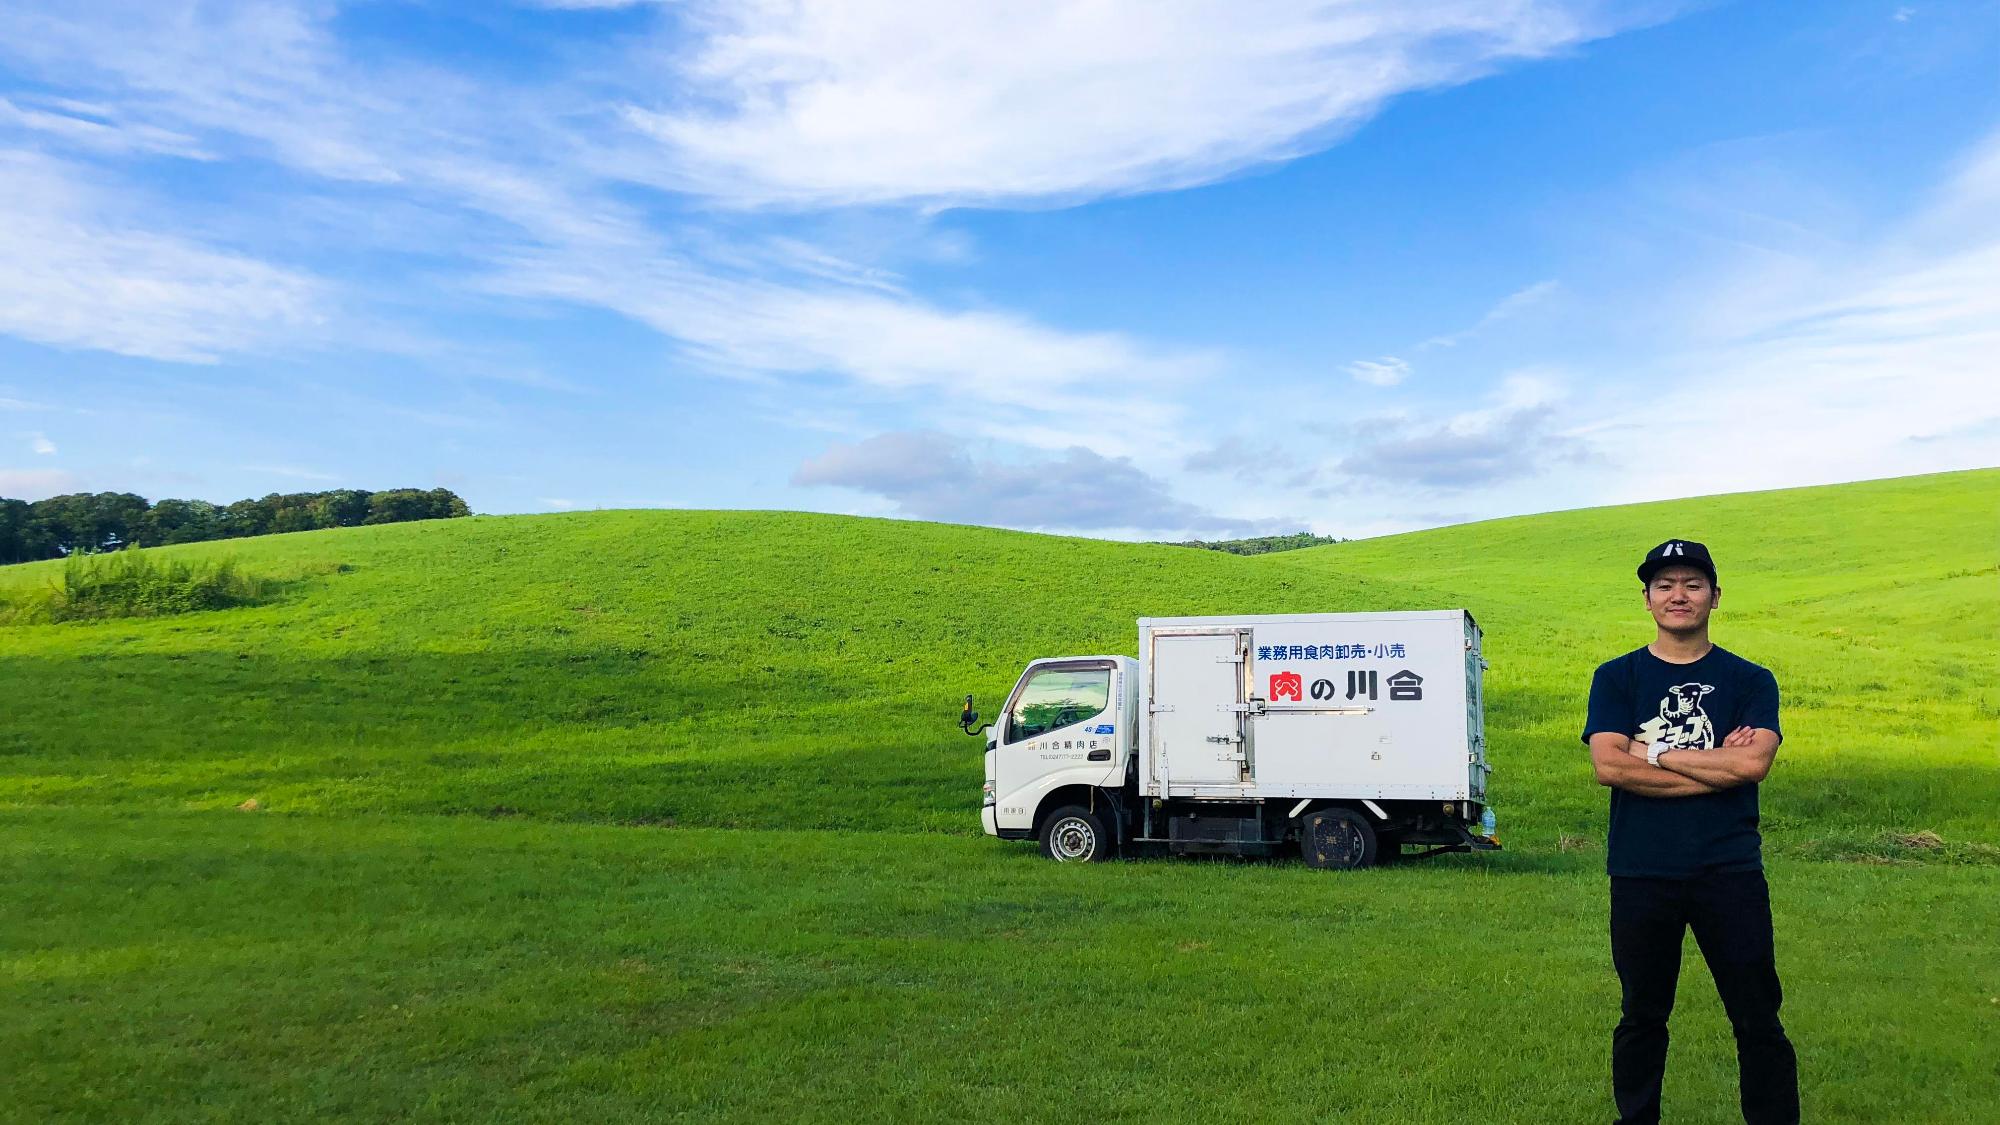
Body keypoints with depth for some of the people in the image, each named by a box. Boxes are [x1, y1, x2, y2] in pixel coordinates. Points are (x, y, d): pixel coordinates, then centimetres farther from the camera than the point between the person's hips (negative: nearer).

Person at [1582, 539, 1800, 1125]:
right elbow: (1609, 765, -11)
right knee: (1641, 1015, 12)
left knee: (1758, 1019, 6)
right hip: (1640, 874, 0)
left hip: (1731, 873, 0)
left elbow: (1753, 763, -13)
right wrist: (1717, 765, -11)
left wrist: (1655, 753, -9)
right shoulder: (1616, 677, 4)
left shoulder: (1750, 681, 5)